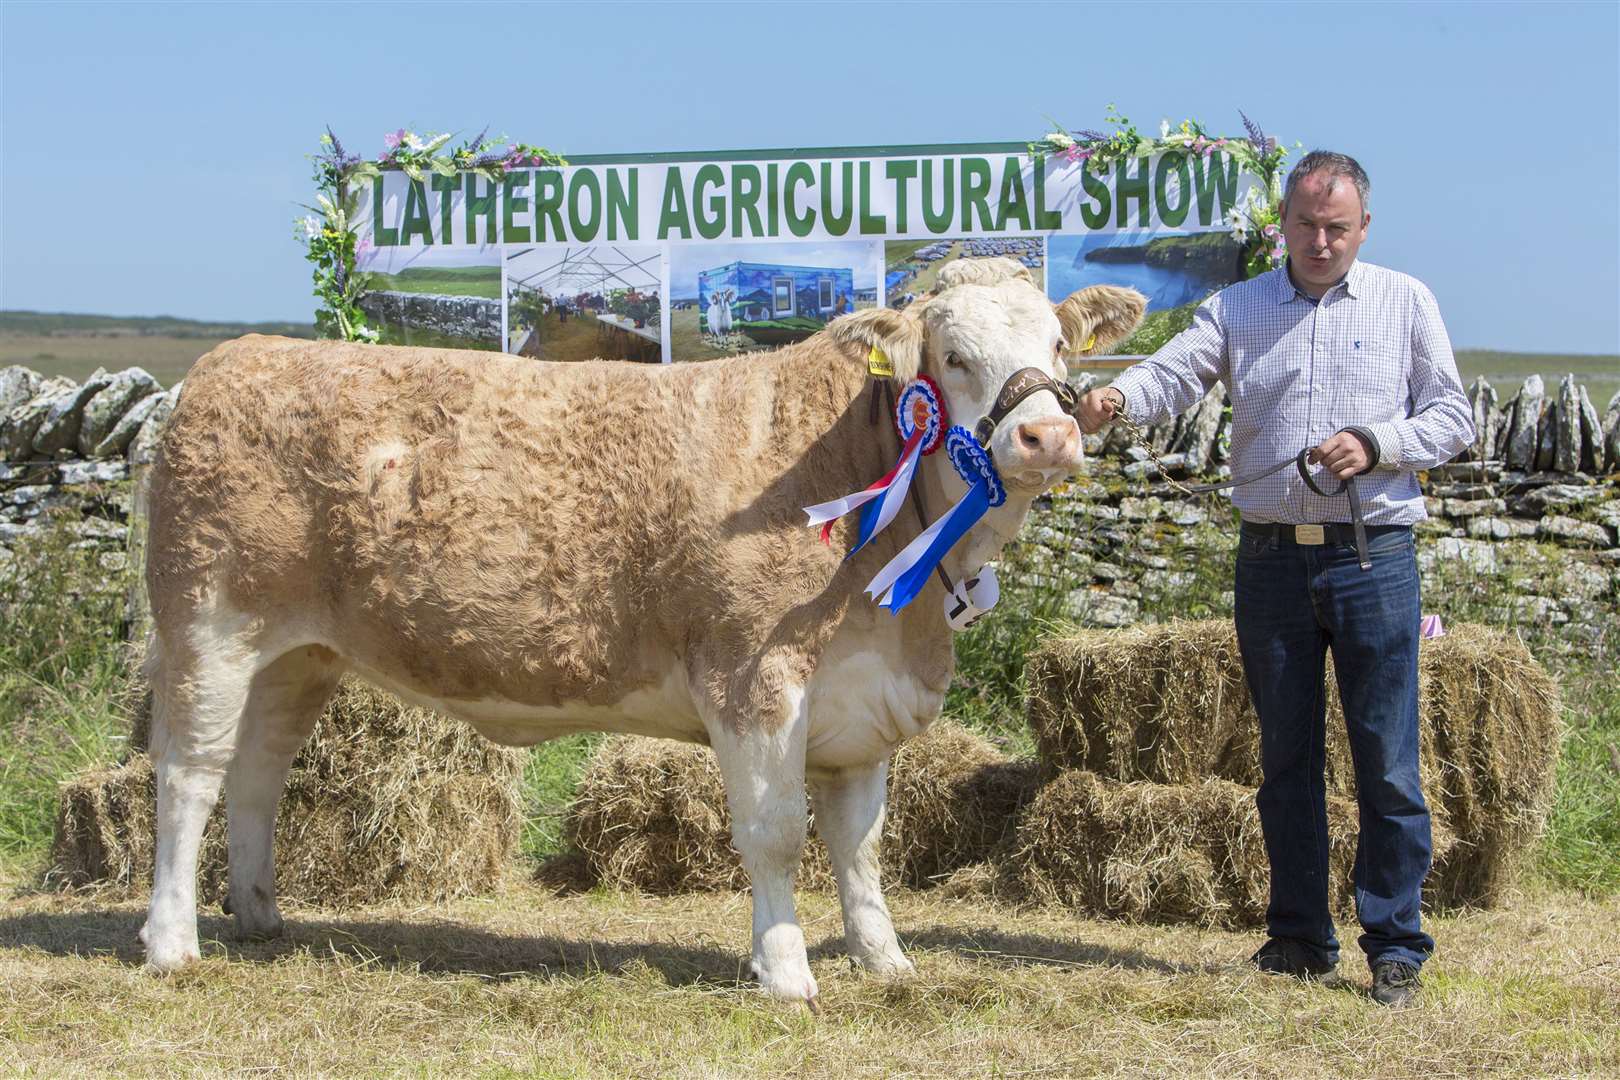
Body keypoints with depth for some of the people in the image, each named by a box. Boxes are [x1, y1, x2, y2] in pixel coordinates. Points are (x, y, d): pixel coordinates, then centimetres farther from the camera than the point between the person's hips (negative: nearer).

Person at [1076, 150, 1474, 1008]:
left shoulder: (1406, 303, 8)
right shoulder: (1237, 309, 9)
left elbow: (1452, 417, 7)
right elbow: (1174, 373, -7)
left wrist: (1376, 443, -12)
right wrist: (1117, 397, -29)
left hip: (1374, 557, -2)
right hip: (1270, 555, 2)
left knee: (1386, 760, -2)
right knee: (1285, 758, 8)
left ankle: (1395, 946, 6)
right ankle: (1299, 938, 18)